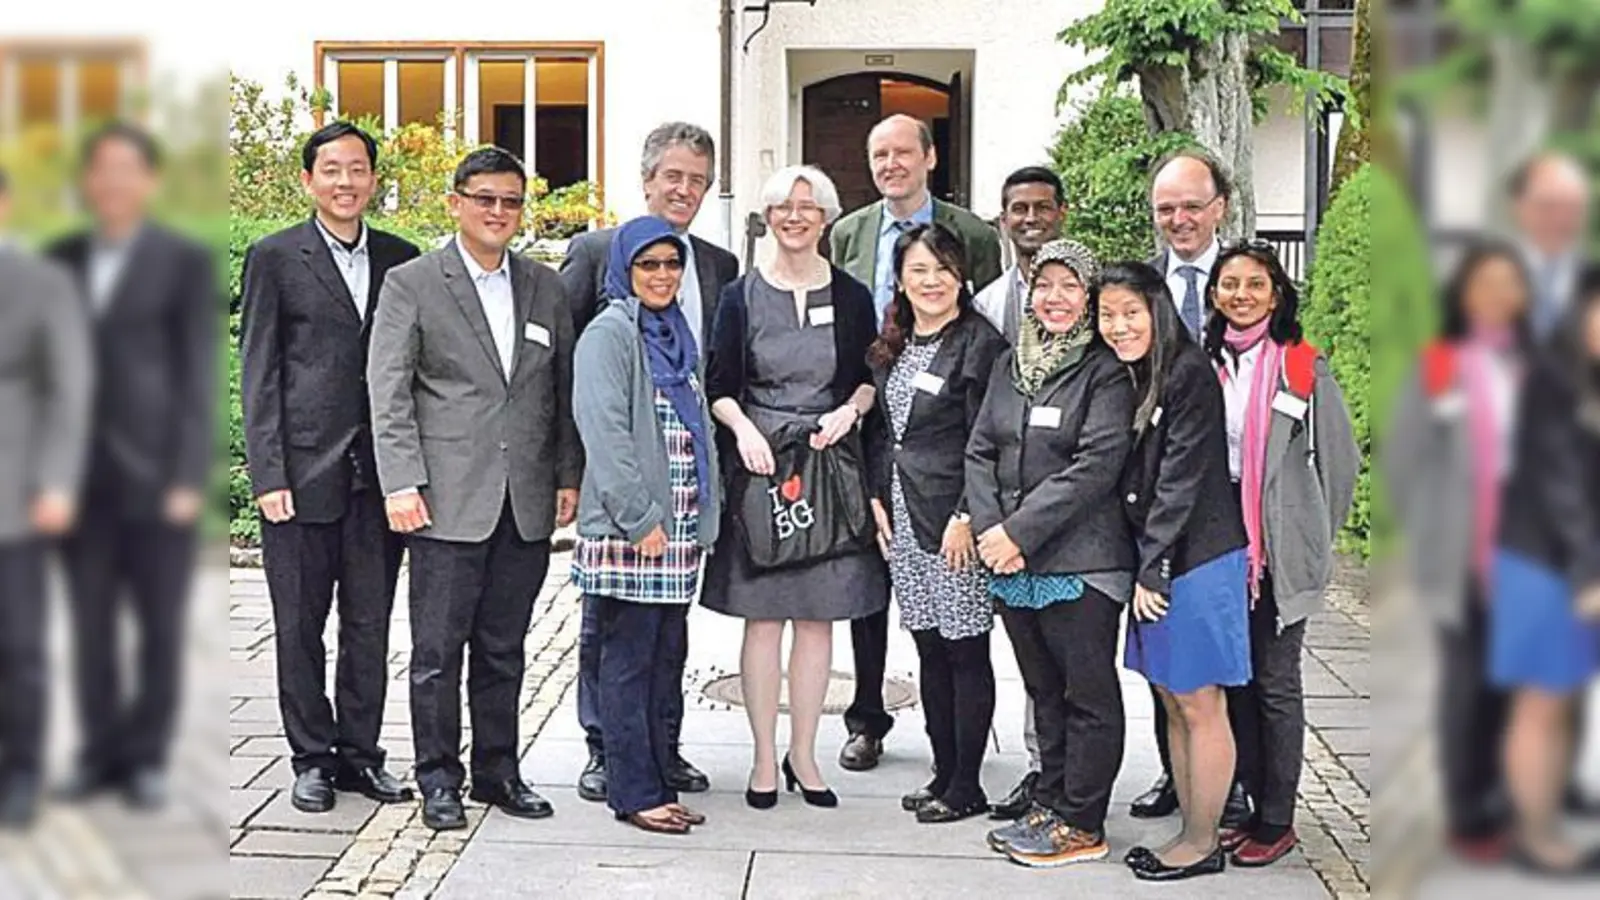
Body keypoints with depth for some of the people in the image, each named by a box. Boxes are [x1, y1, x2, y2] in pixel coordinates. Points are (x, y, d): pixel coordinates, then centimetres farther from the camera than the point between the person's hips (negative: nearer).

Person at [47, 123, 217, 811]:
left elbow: (197, 378, -5)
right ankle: (100, 753, 18)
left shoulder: (187, 263, 0)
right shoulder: (60, 261, 12)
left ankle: (147, 758, 15)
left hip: (155, 476, -3)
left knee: (159, 624, 4)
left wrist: (188, 478, -11)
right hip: (83, 475, 3)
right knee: (90, 620, 6)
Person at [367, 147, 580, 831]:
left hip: (527, 504, 4)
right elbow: (388, 392, -4)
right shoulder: (410, 284, 1)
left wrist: (569, 477, 8)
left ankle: (498, 772, 22)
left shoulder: (546, 288, 13)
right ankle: (439, 780, 13)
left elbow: (564, 390, 15)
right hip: (450, 501, -4)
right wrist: (401, 484, -11)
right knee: (438, 649, 2)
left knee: (503, 648, 12)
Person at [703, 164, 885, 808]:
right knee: (762, 617, 0)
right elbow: (719, 385, 4)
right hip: (759, 462, -1)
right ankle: (765, 758, 9)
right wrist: (743, 428, -14)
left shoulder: (851, 297, 7)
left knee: (818, 616, 5)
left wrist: (850, 409, -7)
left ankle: (803, 754, 15)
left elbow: (870, 376, 13)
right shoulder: (741, 295, 4)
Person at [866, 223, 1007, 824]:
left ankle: (967, 786, 8)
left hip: (956, 522, -7)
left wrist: (967, 517, -17)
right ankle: (943, 773, 21)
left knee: (965, 651, -1)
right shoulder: (891, 348, 14)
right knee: (929, 651, 12)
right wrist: (878, 499, 10)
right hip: (904, 519, 7)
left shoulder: (980, 344, -8)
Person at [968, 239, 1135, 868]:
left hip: (1080, 562, -6)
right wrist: (989, 529, -5)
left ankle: (1080, 825, 10)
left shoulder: (1107, 371, -7)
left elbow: (1097, 466, -15)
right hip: (1012, 564, 6)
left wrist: (1020, 531, -16)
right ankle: (1050, 806, 26)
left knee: (1089, 694, 2)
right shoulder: (1011, 364, 13)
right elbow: (980, 451, 11)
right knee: (1045, 691, 15)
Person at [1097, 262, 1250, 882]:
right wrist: (1144, 570, 7)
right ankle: (1192, 831, 23)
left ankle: (1202, 843, 11)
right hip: (1153, 561, 8)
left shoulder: (1189, 376, -14)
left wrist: (1153, 571, -15)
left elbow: (1181, 482, -16)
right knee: (1172, 703, 13)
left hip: (1197, 559, -8)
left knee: (1199, 706, 1)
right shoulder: (1125, 381, 11)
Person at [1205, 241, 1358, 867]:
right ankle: (1256, 805, 19)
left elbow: (1339, 460, -1)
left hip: (1279, 549, -4)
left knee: (1275, 684, 0)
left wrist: (1312, 537, 3)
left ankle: (1277, 822, 7)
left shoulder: (1303, 366, -5)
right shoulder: (1204, 363, 7)